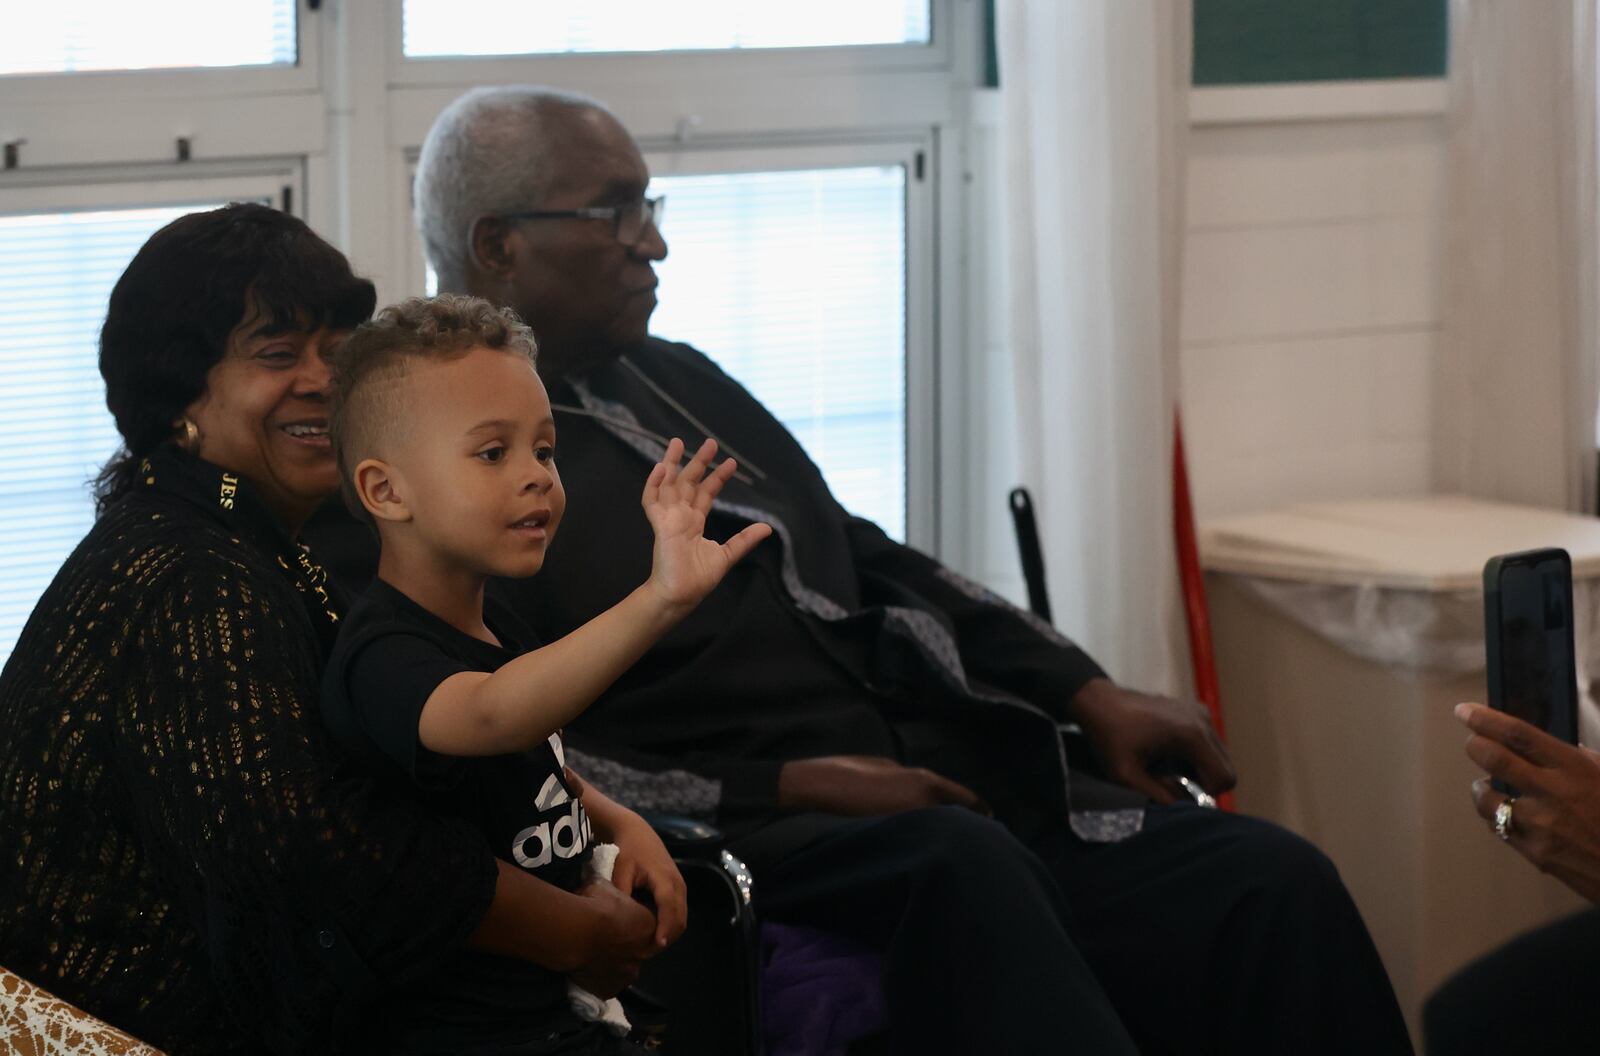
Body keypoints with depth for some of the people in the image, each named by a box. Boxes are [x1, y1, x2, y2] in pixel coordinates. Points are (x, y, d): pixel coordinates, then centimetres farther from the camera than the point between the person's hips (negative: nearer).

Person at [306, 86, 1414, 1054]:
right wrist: (787, 791, -16)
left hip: (937, 801, 7)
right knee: (960, 863, -39)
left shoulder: (678, 381, 21)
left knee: (1270, 877, -15)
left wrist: (1091, 695, 13)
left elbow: (877, 564, 26)